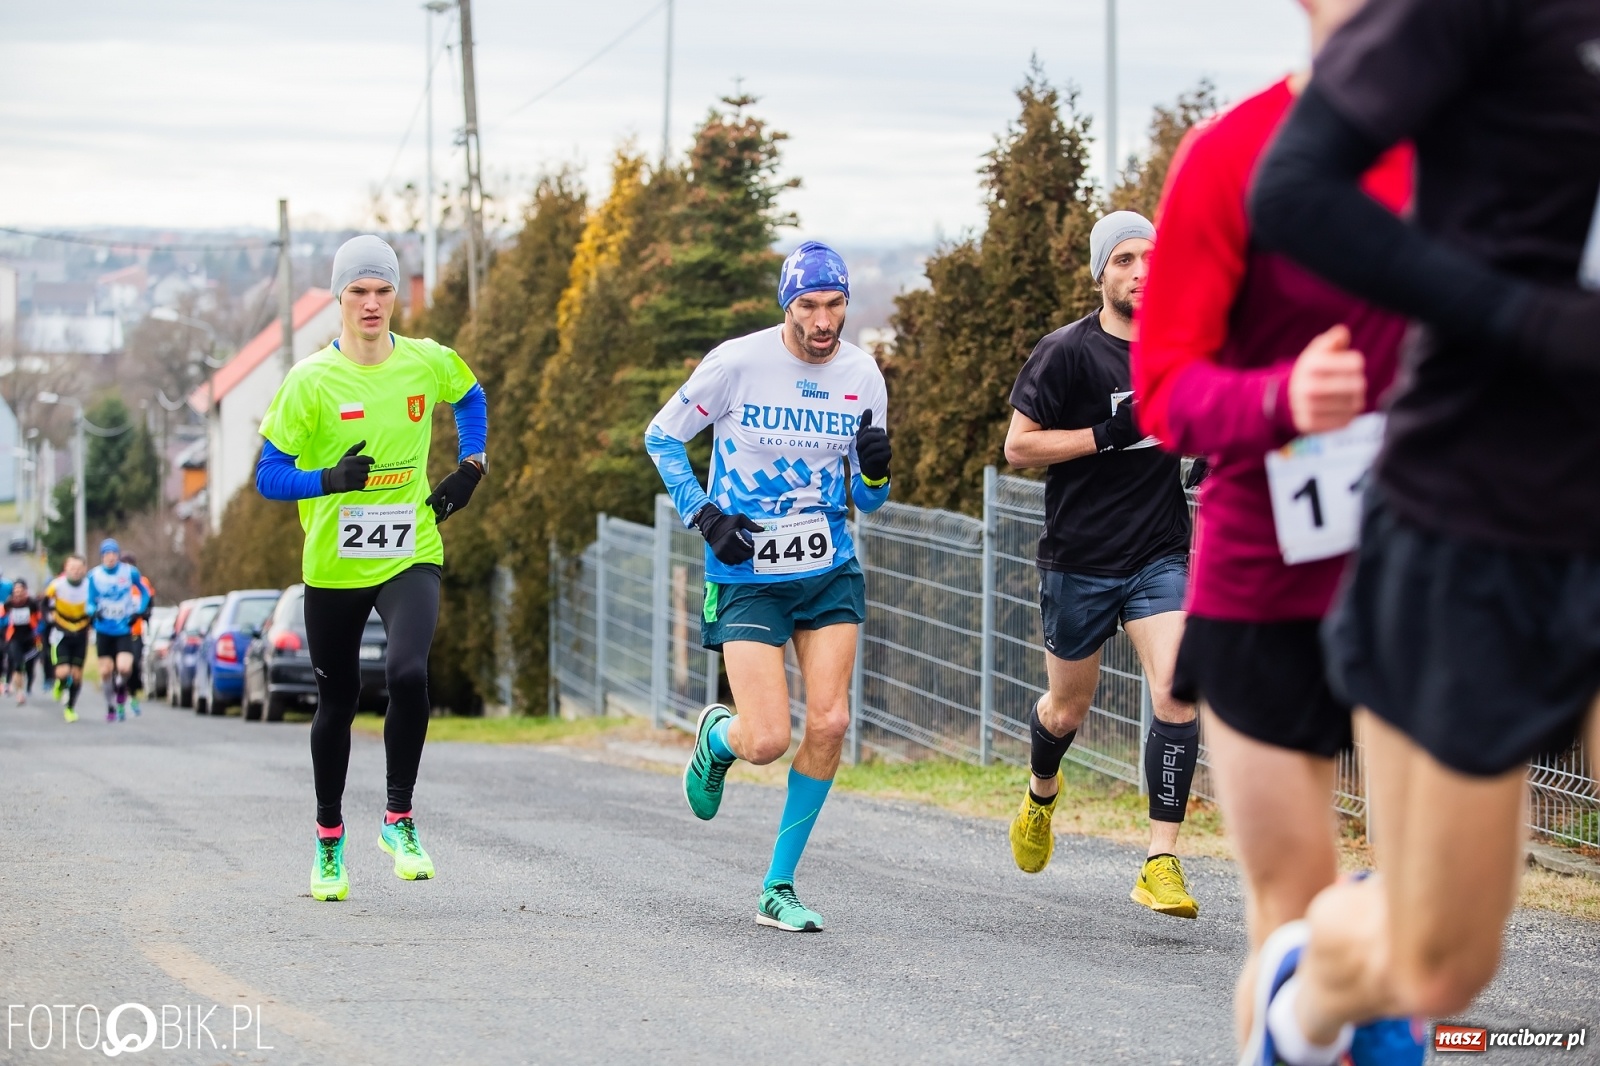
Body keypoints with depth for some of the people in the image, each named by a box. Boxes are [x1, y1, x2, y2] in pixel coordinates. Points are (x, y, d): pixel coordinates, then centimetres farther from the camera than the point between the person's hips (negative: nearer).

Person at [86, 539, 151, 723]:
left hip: (124, 630, -1)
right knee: (106, 671, 3)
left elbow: (144, 593, 9)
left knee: (124, 668, -19)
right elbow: (91, 602, 2)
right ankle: (111, 707, 22)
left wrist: (138, 611, -4)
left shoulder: (130, 572, -6)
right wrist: (93, 612, -20)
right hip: (104, 630, 1)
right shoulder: (95, 575, -5)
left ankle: (121, 687, 14)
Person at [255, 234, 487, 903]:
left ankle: (399, 820, -7)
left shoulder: (429, 363, -1)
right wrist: (330, 480, -26)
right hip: (332, 565, 0)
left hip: (410, 556, 0)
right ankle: (328, 841, 30)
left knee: (408, 674, -24)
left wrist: (471, 467, 9)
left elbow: (470, 397, 23)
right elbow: (267, 476, -8)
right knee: (337, 703, 11)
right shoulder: (310, 380, -8)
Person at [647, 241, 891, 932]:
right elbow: (661, 438, 3)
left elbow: (867, 500, 9)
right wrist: (706, 517, -9)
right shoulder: (738, 363, -10)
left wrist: (876, 470, -14)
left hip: (830, 573, 3)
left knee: (830, 723, -10)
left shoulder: (862, 375, 0)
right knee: (767, 741, -13)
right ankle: (716, 736, 27)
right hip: (747, 578, -3)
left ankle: (778, 888, 4)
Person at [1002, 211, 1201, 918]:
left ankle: (1161, 864, -15)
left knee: (1177, 695, -17)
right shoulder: (1067, 351, -9)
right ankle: (1041, 794, 48)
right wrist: (1105, 435, -19)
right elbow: (1018, 446, -9)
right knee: (1067, 710, 13)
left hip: (1162, 555, 2)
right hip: (1079, 560, -2)